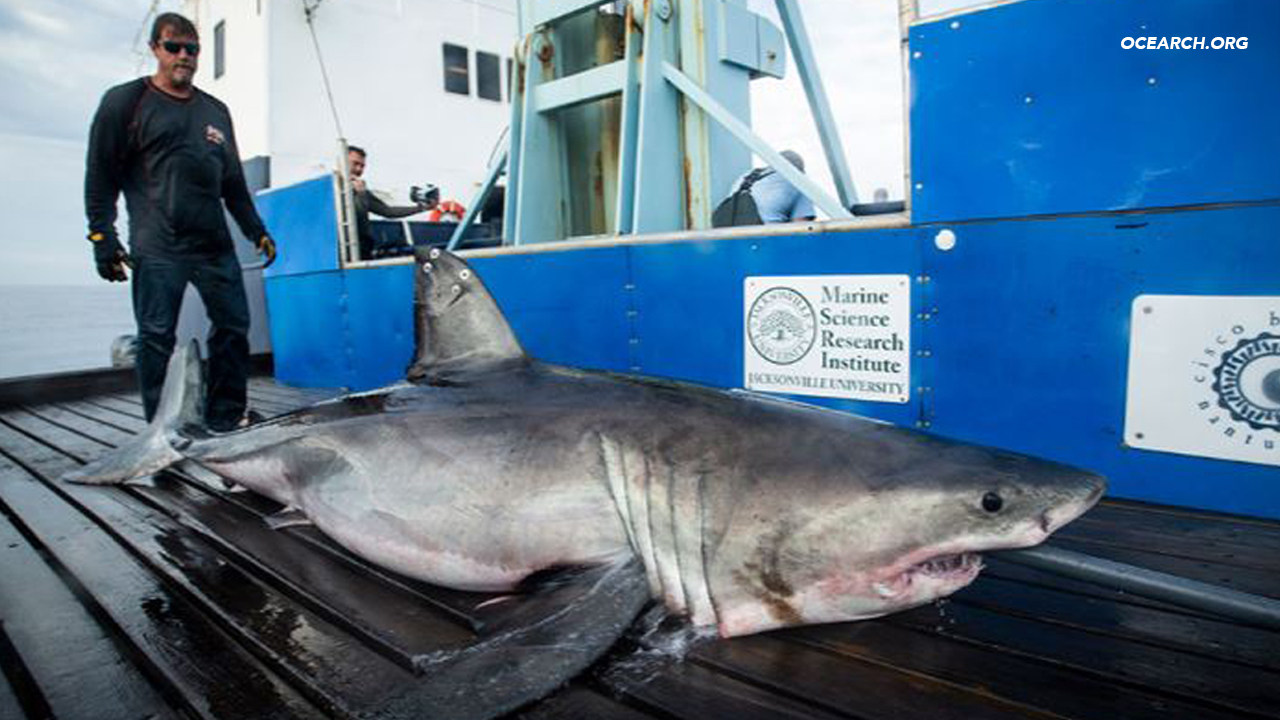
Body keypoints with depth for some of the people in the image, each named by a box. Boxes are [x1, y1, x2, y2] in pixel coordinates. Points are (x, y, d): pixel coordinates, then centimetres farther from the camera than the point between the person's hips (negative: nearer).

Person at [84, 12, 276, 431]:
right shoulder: (126, 101, 5)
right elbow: (101, 175, 1)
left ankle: (226, 415, 14)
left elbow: (233, 181, 22)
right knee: (157, 337, -4)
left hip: (214, 244, 5)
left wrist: (256, 231, 17)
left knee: (233, 325, 2)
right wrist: (102, 235, -7)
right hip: (157, 250, -4)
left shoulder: (215, 111, 19)